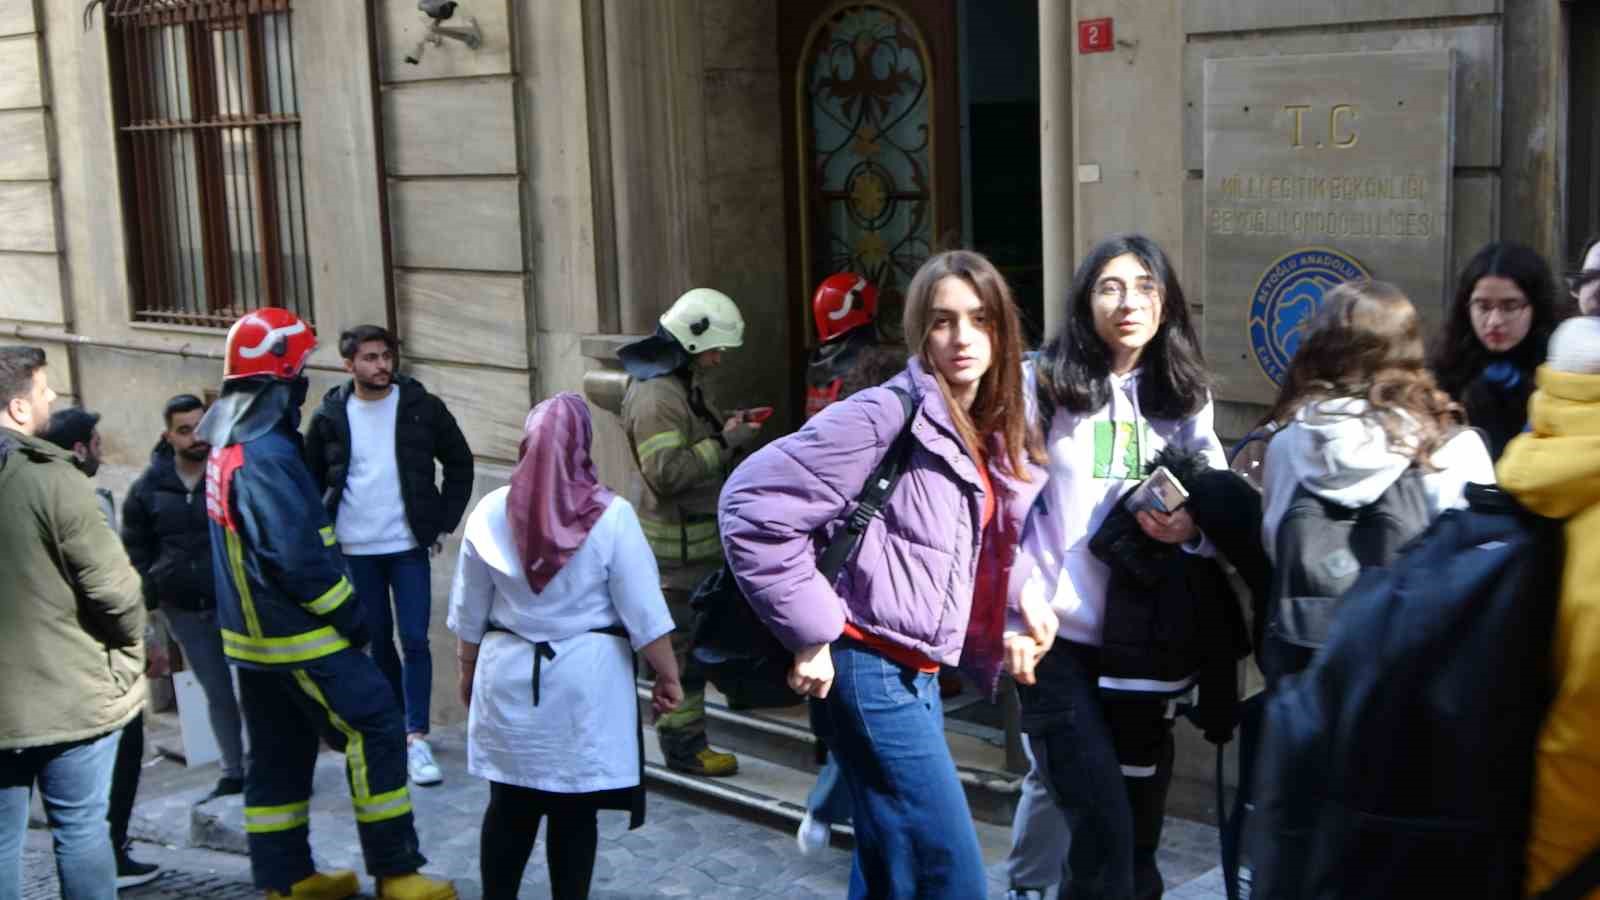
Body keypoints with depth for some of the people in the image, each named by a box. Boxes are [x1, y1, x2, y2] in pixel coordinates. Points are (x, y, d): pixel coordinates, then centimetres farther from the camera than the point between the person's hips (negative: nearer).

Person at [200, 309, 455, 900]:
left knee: (279, 753, 15)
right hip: (299, 635, -10)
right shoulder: (268, 456, -23)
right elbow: (300, 558, -25)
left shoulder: (229, 446, 9)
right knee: (376, 729, -5)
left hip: (252, 634, 10)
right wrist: (350, 616, -15)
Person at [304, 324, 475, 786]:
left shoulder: (421, 407, -3)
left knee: (414, 640, -7)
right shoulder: (330, 416, -1)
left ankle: (415, 737, -2)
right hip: (356, 550, 1)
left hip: (408, 545, -1)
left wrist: (445, 522, -1)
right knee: (377, 642, 10)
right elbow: (310, 479, 10)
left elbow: (459, 463, 5)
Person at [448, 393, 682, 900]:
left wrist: (468, 670, 20)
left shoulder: (491, 512, -3)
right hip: (586, 678, -2)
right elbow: (644, 611, -8)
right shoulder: (611, 515, -11)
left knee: (509, 804, 11)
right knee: (574, 810, 6)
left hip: (509, 674, 3)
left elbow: (469, 611, 6)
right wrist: (668, 675, 3)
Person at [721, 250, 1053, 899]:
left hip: (916, 674, 9)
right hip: (871, 669, -8)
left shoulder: (989, 436, 12)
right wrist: (811, 634, -17)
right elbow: (753, 506, -19)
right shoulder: (891, 414, -13)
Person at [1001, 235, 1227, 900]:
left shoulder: (1186, 398, 9)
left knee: (1139, 818, 10)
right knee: (1104, 823, -9)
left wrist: (1194, 529, -12)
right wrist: (1011, 617, -10)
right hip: (1059, 639, -4)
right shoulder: (1044, 384, -3)